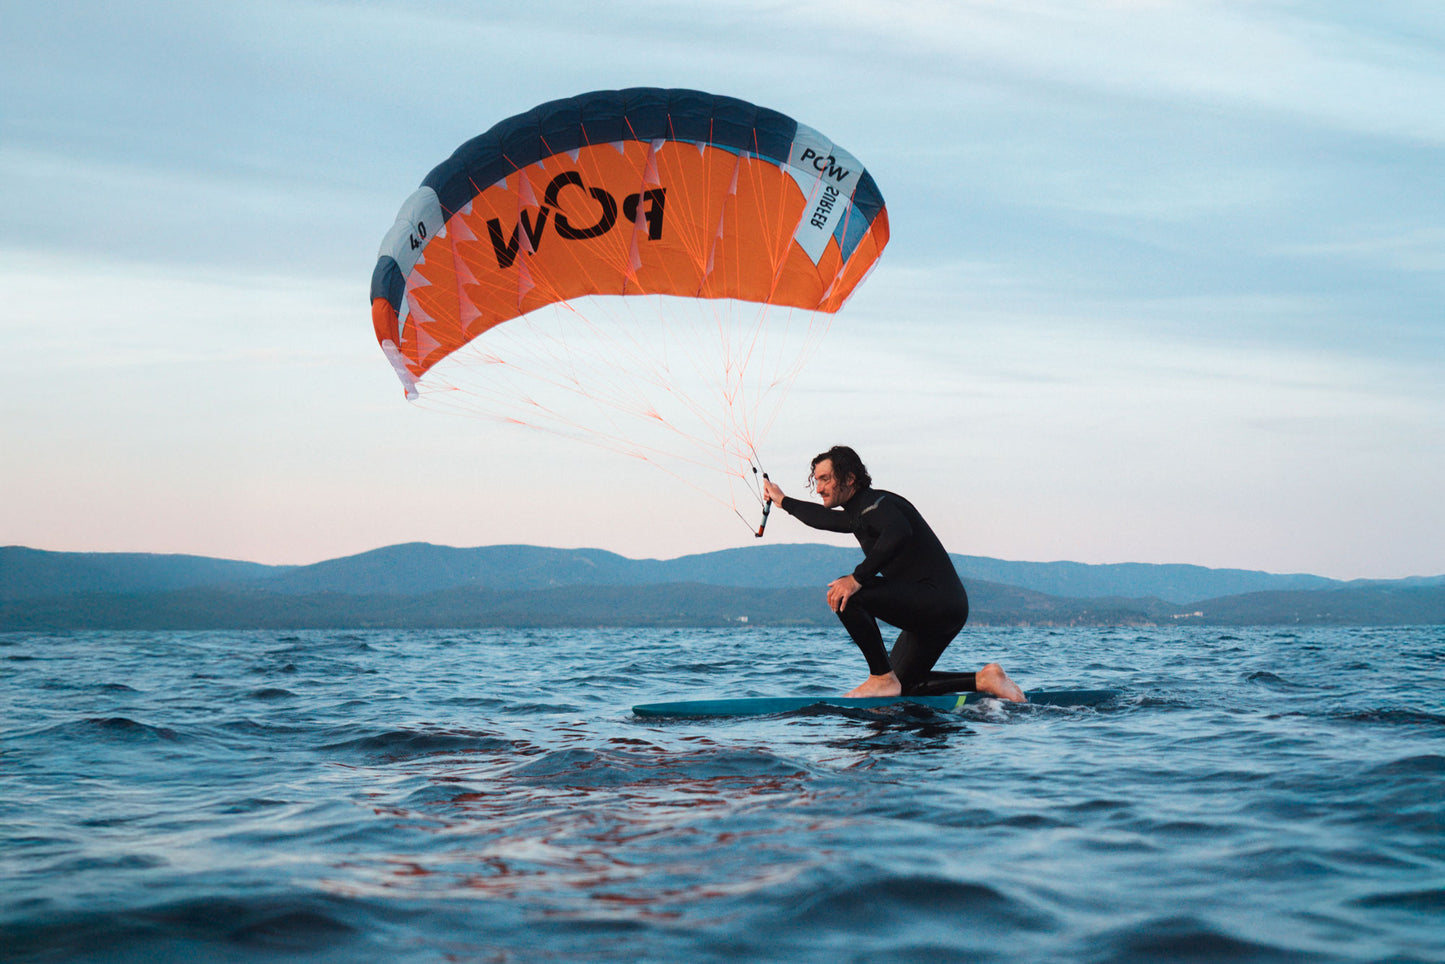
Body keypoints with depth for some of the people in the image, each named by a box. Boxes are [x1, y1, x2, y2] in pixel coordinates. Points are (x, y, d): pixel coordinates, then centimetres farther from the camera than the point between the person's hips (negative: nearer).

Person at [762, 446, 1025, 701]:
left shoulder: (874, 502, -14)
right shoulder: (859, 511, 16)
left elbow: (899, 533, -37)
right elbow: (827, 519, 38)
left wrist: (857, 578, -36)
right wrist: (783, 501, 50)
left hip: (940, 602, -11)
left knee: (846, 593, -22)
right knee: (902, 687, 17)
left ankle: (882, 678, -14)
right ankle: (983, 679, 14)